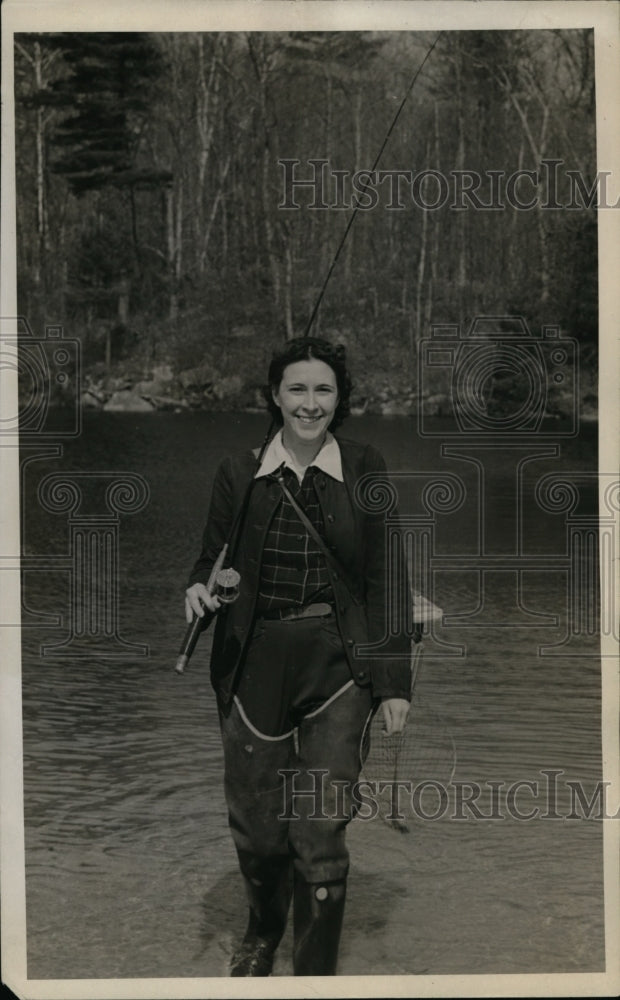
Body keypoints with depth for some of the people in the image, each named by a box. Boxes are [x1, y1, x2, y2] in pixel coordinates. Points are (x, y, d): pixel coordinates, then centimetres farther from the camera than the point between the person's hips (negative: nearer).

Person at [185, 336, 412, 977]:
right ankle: (262, 932, 44)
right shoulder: (239, 473, 2)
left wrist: (394, 682, -1)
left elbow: (384, 580, 1)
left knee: (320, 833, 0)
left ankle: (316, 969, 23)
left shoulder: (364, 471, -1)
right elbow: (213, 556, 11)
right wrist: (200, 588, -13)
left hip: (337, 666, -1)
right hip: (254, 665, 2)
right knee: (254, 826, 13)